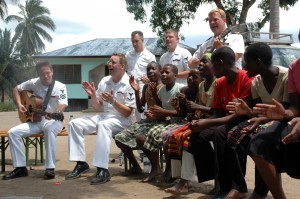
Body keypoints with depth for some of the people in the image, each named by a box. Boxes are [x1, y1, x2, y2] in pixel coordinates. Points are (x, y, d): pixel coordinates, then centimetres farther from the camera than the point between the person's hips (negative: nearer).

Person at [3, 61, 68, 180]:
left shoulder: (60, 87, -8)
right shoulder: (33, 83, 1)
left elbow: (62, 105, -22)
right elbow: (16, 89, 14)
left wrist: (57, 112, -45)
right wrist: (19, 105, -2)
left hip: (53, 120, -4)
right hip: (35, 120, 4)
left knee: (49, 130, -41)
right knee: (13, 132, -16)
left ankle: (50, 168, -34)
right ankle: (20, 168, -10)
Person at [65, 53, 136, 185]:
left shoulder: (129, 84, -11)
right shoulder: (104, 81, 8)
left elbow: (127, 113, -13)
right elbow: (96, 107, 13)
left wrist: (113, 101, -25)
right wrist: (93, 95, -6)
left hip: (121, 120, -7)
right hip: (104, 116, 7)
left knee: (103, 125, -38)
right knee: (75, 123, -7)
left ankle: (103, 170, -37)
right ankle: (81, 163, -5)